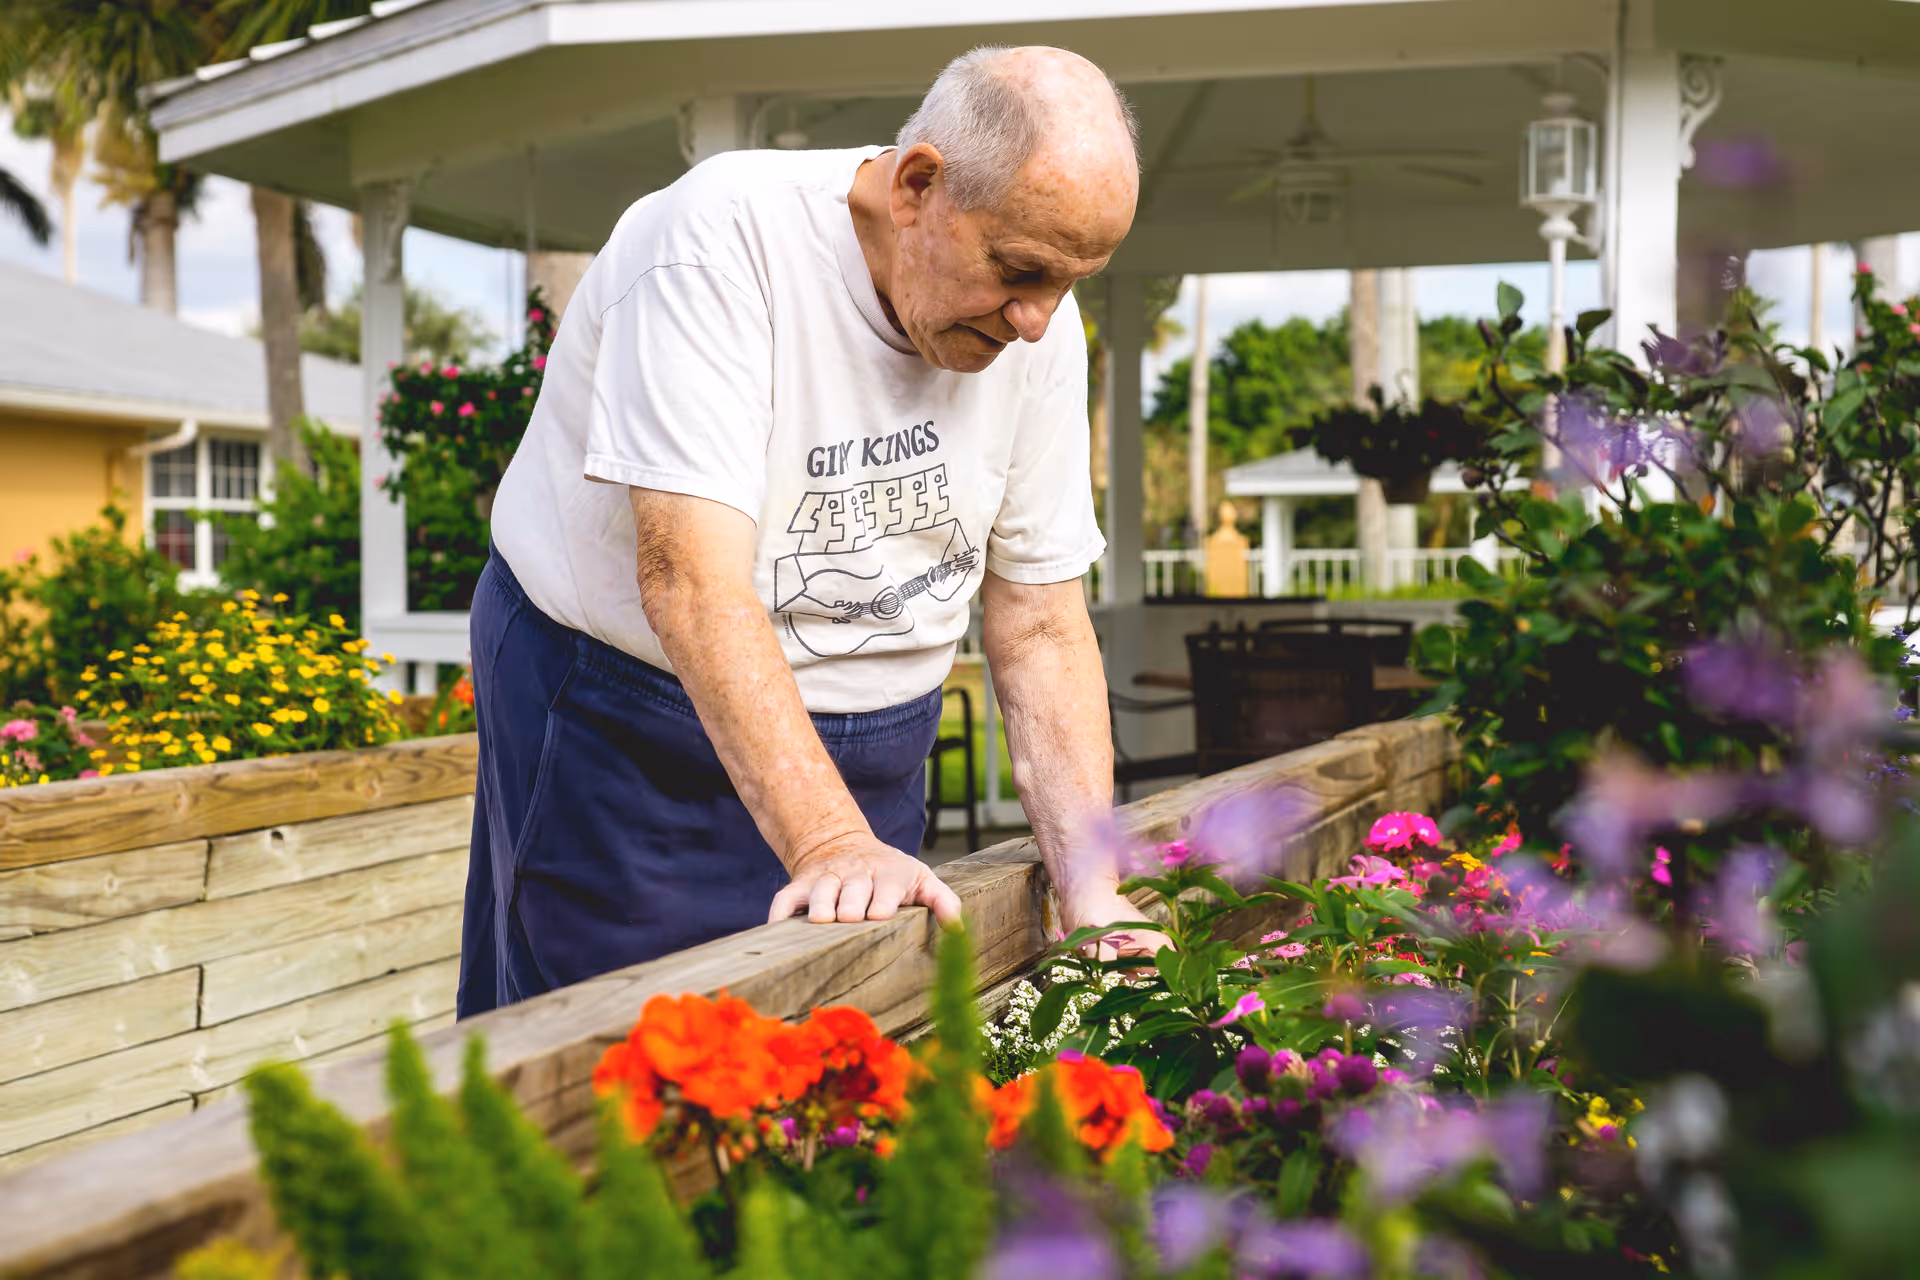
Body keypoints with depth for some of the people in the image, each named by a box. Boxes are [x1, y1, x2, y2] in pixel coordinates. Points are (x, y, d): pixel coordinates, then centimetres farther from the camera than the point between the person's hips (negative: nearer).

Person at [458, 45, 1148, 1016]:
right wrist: (829, 841, -41)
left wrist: (1093, 887, -12)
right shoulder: (726, 238, -24)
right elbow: (690, 578, -32)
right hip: (626, 739, -4)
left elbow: (1041, 628, -2)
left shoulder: (1036, 323, -6)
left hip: (866, 749, 5)